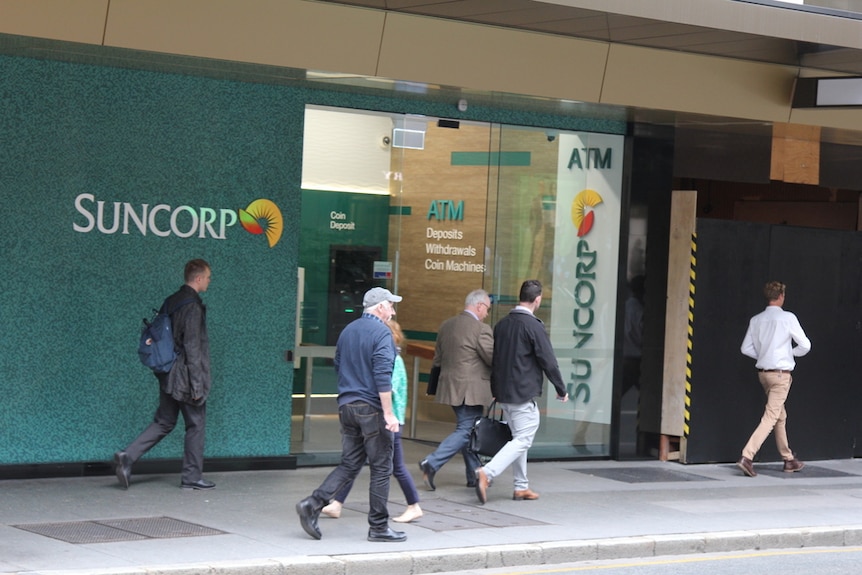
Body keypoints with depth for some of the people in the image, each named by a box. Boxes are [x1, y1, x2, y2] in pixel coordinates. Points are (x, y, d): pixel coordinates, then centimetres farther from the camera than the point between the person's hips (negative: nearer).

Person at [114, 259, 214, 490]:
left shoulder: (170, 302, 9)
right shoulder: (193, 306, -17)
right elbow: (192, 347, -19)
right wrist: (197, 384, -17)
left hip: (169, 376, 8)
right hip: (185, 377, -8)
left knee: (164, 422, 15)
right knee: (196, 425, 5)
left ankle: (127, 456, 3)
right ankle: (192, 477, 11)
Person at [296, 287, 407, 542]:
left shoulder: (348, 331, 13)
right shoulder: (381, 333, -12)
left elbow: (338, 367, 20)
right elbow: (382, 375, -19)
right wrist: (389, 413, -19)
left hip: (347, 406, 7)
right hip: (371, 408, -7)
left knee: (349, 464, 11)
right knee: (381, 468, 2)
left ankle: (312, 504, -5)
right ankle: (379, 526, 7)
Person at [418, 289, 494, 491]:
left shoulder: (446, 326, 10)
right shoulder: (481, 329, -15)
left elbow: (437, 358, 15)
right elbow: (493, 359, -14)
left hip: (450, 385, 9)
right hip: (471, 389, -9)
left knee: (469, 429, 16)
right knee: (465, 431, -5)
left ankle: (474, 475, 20)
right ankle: (431, 463, -16)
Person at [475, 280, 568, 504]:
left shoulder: (502, 324, 7)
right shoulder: (533, 326, -15)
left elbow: (495, 358, 15)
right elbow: (548, 361, -13)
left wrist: (495, 389, 23)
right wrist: (561, 390, -1)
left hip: (503, 392, 8)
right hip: (524, 393, -8)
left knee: (519, 438, 17)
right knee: (522, 440, -5)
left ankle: (521, 487, 21)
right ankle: (487, 473, -19)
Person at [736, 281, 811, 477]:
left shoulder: (756, 320, 4)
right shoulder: (788, 318, -10)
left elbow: (745, 348, 8)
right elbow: (805, 345, -6)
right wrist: (791, 353, 14)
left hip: (763, 372, 7)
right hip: (781, 374, -7)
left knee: (781, 416, 18)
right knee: (770, 418, -9)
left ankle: (788, 459, 25)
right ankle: (747, 457, -21)